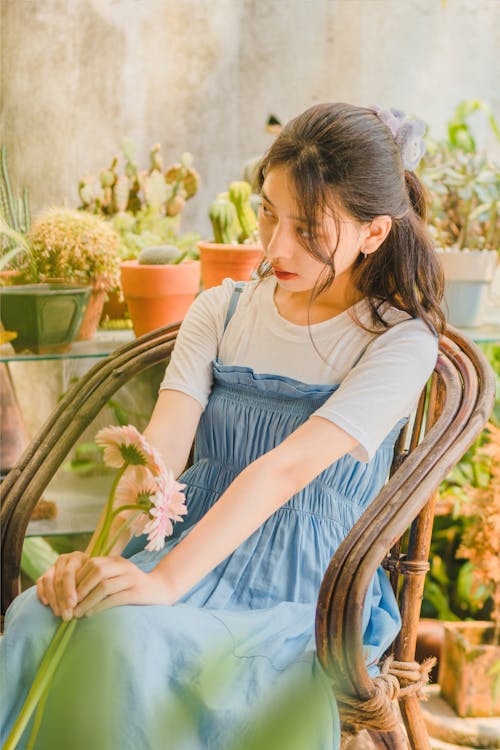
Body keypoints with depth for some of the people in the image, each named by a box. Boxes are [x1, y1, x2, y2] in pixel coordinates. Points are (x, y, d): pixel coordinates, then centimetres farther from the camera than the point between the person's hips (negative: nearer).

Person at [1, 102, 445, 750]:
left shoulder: (400, 340, -5)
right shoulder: (221, 312, 11)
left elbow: (286, 468, -19)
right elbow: (162, 445, -3)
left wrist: (167, 580, -29)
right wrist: (100, 554, -22)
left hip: (298, 598, -4)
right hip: (188, 546, 5)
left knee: (128, 638, -34)